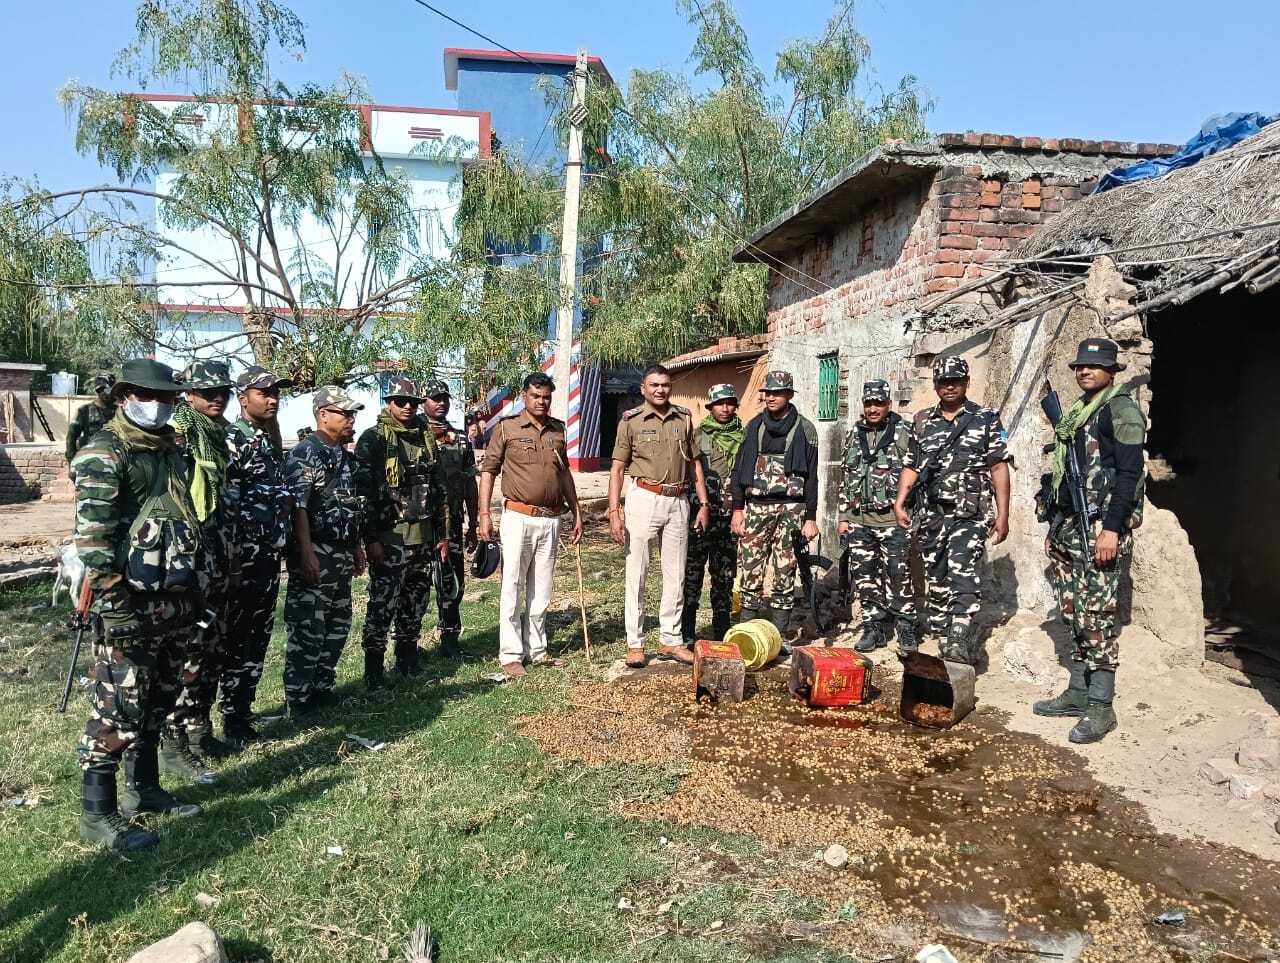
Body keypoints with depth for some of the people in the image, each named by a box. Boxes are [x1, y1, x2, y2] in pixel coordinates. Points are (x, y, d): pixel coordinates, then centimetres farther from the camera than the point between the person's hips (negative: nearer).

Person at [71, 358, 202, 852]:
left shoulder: (171, 449, 15)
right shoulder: (104, 454, -10)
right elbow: (92, 537, -18)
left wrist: (194, 588, 20)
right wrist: (114, 604, -23)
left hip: (174, 599, 8)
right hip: (130, 604, -8)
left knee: (159, 699, 16)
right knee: (118, 708, -3)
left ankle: (143, 789, 30)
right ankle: (98, 815, 8)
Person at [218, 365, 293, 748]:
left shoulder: (272, 441, 15)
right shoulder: (232, 442, -12)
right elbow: (224, 508, -18)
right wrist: (231, 562, -20)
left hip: (270, 557, 8)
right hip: (243, 557, -8)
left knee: (259, 637, 14)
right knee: (235, 640, 1)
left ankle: (243, 712, 25)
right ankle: (232, 721, 10)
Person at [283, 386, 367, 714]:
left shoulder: (347, 456, 14)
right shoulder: (305, 453, -11)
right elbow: (298, 507, -18)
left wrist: (357, 548, 20)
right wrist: (307, 555, -23)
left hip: (342, 554, 9)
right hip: (315, 554, -9)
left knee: (338, 625, 14)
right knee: (307, 628, -4)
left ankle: (323, 688, 26)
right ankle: (298, 699, 5)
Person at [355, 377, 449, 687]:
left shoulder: (426, 439, 13)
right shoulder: (373, 439, -5)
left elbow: (438, 489, 17)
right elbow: (364, 491, -10)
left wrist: (442, 534, 14)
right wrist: (370, 539, -14)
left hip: (423, 537, 6)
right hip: (389, 537, -6)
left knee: (415, 604, 13)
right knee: (382, 605, -4)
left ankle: (407, 659, 26)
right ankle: (373, 669, 6)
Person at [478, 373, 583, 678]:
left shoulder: (558, 429, 11)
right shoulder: (506, 427, -2)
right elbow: (488, 470, -2)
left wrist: (576, 512, 16)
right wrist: (484, 514, -9)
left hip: (551, 519, 5)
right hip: (518, 517, -4)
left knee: (541, 589, 11)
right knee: (513, 587, -1)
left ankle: (536, 650, 22)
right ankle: (511, 655, 6)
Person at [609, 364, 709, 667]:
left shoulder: (683, 418, 9)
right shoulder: (631, 420, -1)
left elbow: (694, 463, 14)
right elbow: (617, 468, -2)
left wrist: (704, 503, 7)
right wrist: (614, 512, -10)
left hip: (678, 501, 4)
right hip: (643, 498, -3)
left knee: (675, 574, 8)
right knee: (637, 573, -1)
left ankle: (671, 641, 19)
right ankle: (635, 644, 8)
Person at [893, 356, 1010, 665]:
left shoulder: (986, 420, 3)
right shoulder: (923, 422, 13)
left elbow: (999, 468, 0)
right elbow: (911, 466, 14)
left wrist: (1003, 514, -5)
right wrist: (900, 502, 1)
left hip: (971, 514, -4)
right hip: (932, 514, 4)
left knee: (963, 576, -17)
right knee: (935, 579, 7)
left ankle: (960, 644, -21)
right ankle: (944, 641, 17)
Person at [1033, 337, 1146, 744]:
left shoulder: (1121, 409, -6)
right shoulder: (1076, 411, 18)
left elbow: (1129, 474, -14)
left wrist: (1112, 529, -21)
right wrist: (1055, 526, 19)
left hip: (1101, 527, -8)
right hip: (1068, 526, 8)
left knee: (1095, 614, -7)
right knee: (1074, 612, 12)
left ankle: (1100, 707, 0)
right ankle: (1078, 693, 21)